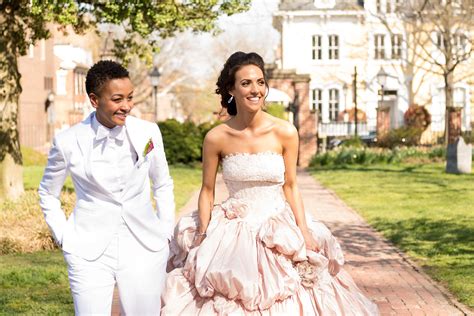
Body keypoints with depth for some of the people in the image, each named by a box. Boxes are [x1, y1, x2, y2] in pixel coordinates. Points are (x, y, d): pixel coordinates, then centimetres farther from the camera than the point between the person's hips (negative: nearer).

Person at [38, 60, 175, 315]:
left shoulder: (148, 132, -3)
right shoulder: (68, 142, -7)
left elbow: (163, 185, 13)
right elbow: (48, 194, 10)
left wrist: (166, 232, 8)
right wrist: (64, 237, 3)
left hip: (144, 249, 2)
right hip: (89, 253, -2)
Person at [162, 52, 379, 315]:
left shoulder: (285, 133, -7)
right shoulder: (216, 138, -7)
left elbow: (290, 187, 1)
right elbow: (207, 191, 1)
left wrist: (305, 234, -4)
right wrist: (202, 238, -4)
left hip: (279, 233, 0)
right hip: (232, 235, 0)